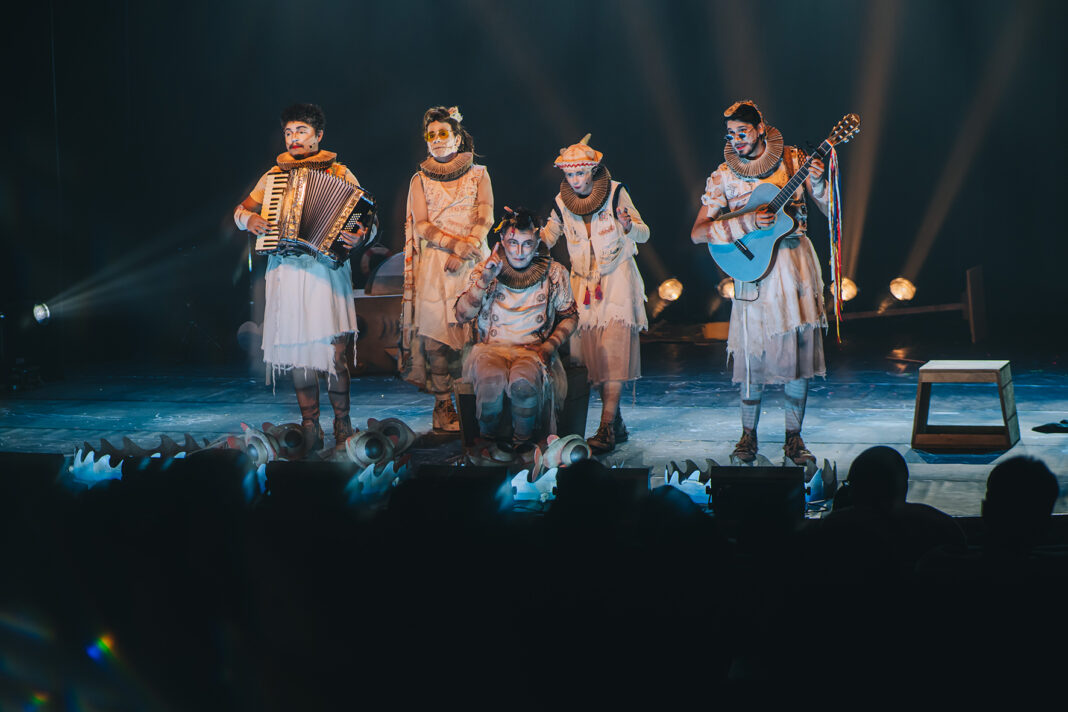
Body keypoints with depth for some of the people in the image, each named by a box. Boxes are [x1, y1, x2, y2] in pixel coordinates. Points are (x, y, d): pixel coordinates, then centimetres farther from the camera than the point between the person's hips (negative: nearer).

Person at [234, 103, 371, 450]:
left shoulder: (339, 174, 7)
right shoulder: (274, 175, 16)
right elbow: (241, 209, 24)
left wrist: (361, 235, -19)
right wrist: (249, 219, 2)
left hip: (326, 270, -3)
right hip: (286, 273, 3)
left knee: (333, 353, -9)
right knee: (298, 354, 2)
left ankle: (343, 428, 4)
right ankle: (310, 428, 10)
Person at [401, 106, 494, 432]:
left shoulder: (478, 174, 12)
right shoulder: (420, 179, 14)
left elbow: (485, 217, 2)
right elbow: (421, 225, 3)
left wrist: (464, 251, -13)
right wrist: (455, 243, -12)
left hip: (472, 261, 0)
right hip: (434, 263, 0)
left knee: (473, 329, -9)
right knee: (437, 331, -9)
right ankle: (443, 405, -5)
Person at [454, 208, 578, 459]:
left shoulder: (554, 273, 6)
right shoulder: (484, 269, 5)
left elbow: (570, 316, 13)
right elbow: (462, 316, -3)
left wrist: (549, 346, -4)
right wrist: (485, 280, -15)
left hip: (533, 349, 0)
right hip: (492, 347, 0)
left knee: (522, 382, -36)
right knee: (491, 381, -35)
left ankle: (523, 444, -13)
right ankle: (488, 443, -11)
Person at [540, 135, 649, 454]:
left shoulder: (615, 193, -5)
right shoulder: (561, 202, 6)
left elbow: (644, 234, -2)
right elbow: (546, 238, 19)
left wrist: (628, 226, -24)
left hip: (617, 280, -4)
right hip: (584, 282, 4)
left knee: (614, 353, -16)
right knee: (593, 354, -1)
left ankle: (606, 428, -22)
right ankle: (617, 425, 9)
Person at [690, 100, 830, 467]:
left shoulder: (793, 161, 4)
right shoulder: (723, 176, 2)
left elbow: (830, 210, 3)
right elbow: (698, 232, -4)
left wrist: (817, 183, -17)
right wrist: (747, 223, -15)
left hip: (796, 263, 1)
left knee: (799, 350, 0)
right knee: (754, 355, -2)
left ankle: (793, 438, 10)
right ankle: (748, 436, 13)